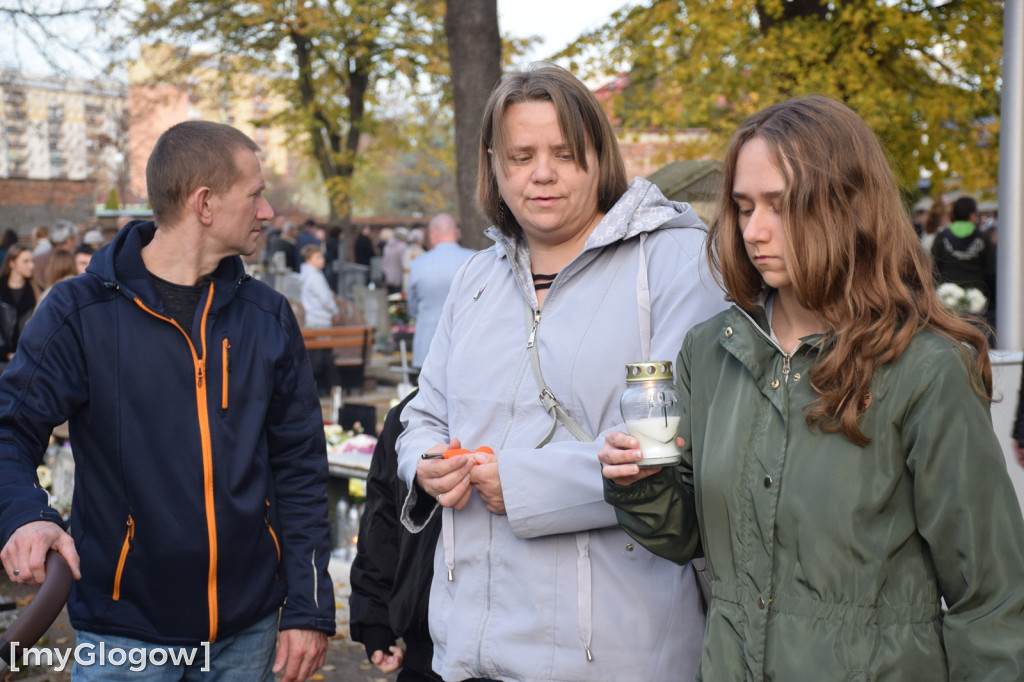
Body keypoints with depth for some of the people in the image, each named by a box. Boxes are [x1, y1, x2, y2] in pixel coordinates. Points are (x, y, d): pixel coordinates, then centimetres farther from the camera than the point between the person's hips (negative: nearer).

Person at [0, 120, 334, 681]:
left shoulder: (268, 316, 3)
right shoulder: (81, 311, -7)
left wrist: (309, 606, 0)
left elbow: (299, 466, 4)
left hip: (248, 625, 4)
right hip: (124, 625, -3)